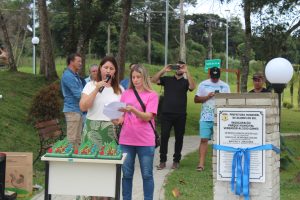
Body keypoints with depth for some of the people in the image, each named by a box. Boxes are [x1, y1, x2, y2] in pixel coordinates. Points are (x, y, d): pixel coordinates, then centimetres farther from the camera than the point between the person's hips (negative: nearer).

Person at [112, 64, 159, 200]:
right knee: (127, 174, 8)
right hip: (126, 140, 3)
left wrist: (133, 110, -28)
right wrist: (118, 120, -13)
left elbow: (147, 117, -12)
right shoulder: (126, 94, 8)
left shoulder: (152, 95, -2)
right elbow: (122, 115, 9)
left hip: (145, 141, -3)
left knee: (147, 174, 4)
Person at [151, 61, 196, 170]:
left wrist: (187, 72, -18)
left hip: (180, 115, 0)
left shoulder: (185, 82, 8)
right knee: (164, 137, -3)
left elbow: (192, 87, -14)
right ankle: (162, 161, 3)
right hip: (166, 114, 0)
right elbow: (153, 80, -1)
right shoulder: (167, 79, 11)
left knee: (179, 138, 6)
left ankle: (176, 161, 17)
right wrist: (164, 70, -8)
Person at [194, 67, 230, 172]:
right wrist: (207, 97, -9)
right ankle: (201, 164, -7)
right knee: (204, 139, -7)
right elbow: (196, 99, 5)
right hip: (206, 118, -1)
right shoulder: (203, 85, 7)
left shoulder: (225, 86, 9)